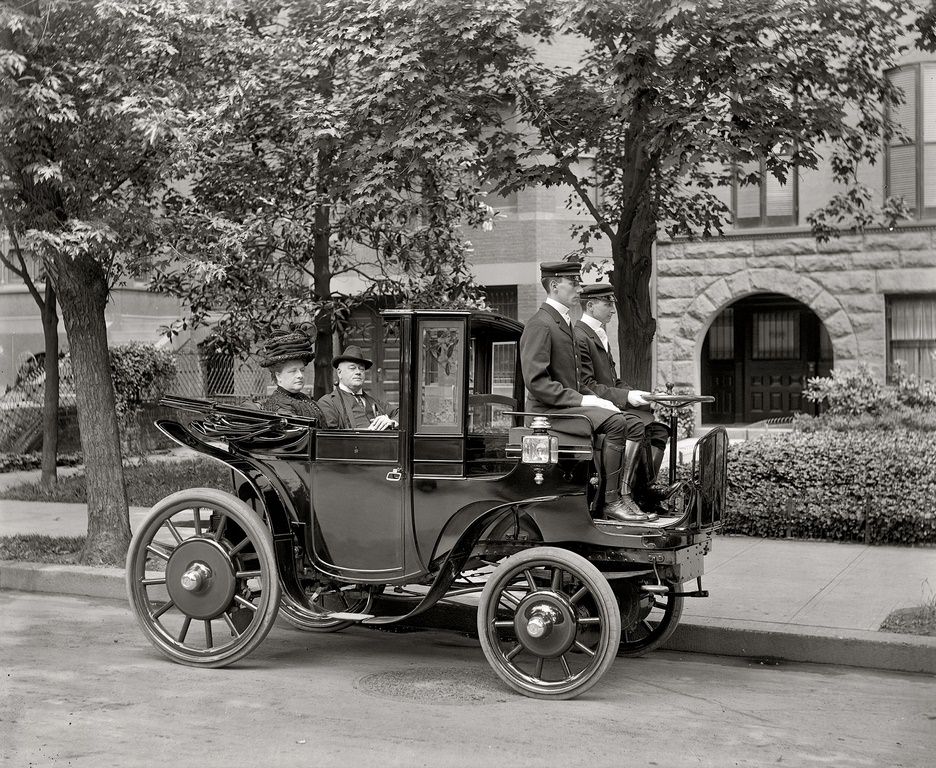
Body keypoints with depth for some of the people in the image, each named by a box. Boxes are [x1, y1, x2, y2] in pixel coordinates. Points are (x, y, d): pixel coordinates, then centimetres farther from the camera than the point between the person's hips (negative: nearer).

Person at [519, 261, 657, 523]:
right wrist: (582, 400, -22)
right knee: (614, 422, -27)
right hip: (548, 410, -10)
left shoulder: (564, 323, 20)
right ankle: (611, 502, -22)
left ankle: (625, 496, -8)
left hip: (571, 403, 10)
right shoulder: (540, 324, -12)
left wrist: (595, 399, 5)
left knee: (635, 424, -3)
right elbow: (536, 381, -22)